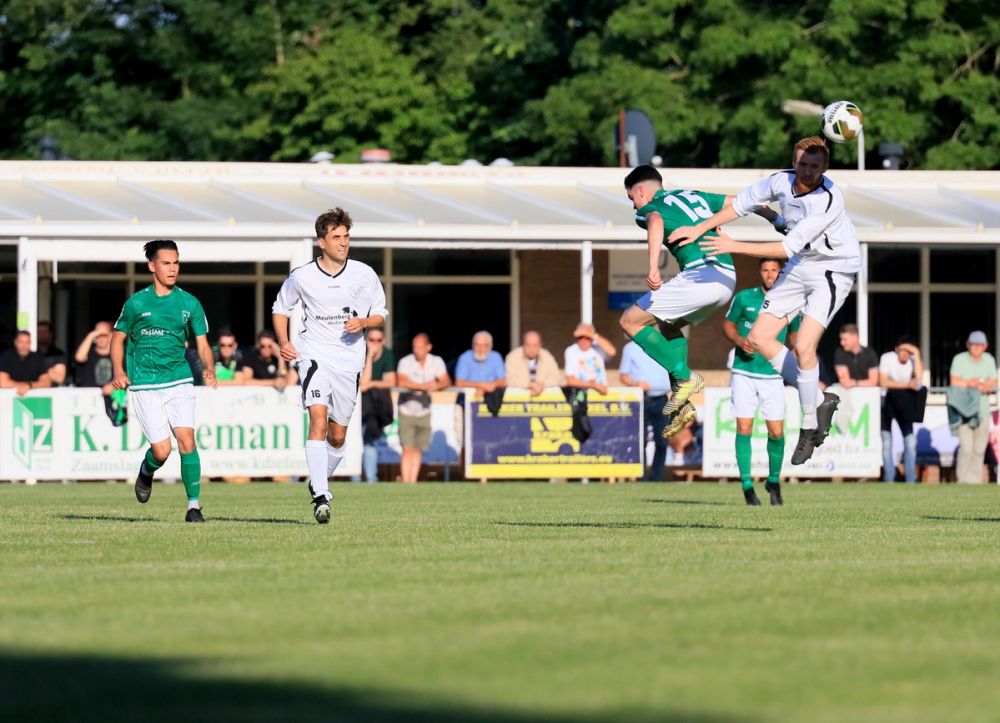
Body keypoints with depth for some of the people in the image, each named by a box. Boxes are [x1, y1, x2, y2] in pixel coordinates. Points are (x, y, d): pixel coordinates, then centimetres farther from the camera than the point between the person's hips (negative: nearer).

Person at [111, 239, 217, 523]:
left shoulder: (189, 303, 6)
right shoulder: (136, 303, 1)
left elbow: (202, 343, 9)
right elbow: (118, 339, 10)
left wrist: (209, 369, -11)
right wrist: (119, 372, -6)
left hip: (180, 382, 2)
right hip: (144, 386, -2)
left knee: (186, 441, -14)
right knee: (162, 451, -8)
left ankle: (194, 506, -8)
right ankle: (146, 472, 28)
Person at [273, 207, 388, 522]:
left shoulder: (364, 274, 0)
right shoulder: (302, 277, -1)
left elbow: (381, 315, 9)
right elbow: (280, 308, 15)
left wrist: (364, 322, -14)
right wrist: (283, 342, -1)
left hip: (350, 360, 2)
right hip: (314, 354, -2)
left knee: (337, 436, 8)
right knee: (318, 420, -22)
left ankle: (319, 482, 36)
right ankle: (321, 497, -28)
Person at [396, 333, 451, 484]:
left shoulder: (436, 362, -2)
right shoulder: (406, 362, -12)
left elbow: (446, 382, -8)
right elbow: (401, 382, -26)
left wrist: (437, 385, -31)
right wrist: (424, 386, -28)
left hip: (424, 413, 3)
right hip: (407, 411, -3)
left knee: (417, 450, 6)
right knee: (407, 449, -12)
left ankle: (413, 482, 12)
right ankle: (405, 482, -13)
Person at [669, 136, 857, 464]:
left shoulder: (828, 200, -31)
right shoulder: (782, 181, -11)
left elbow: (789, 247, -30)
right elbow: (742, 203, 7)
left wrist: (735, 246, -28)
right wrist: (699, 229, 8)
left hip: (833, 271, -8)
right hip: (798, 268, 8)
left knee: (804, 346, -22)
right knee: (759, 338, 4)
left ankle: (809, 426, -4)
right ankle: (819, 400, 16)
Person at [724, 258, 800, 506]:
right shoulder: (744, 298, 0)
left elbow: (794, 335, 17)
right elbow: (727, 325, 9)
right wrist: (739, 340, -12)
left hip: (773, 375, 1)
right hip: (744, 372, -1)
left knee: (776, 432, -2)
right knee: (744, 429, -5)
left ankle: (774, 481, 20)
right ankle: (747, 486, 5)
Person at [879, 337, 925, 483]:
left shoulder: (913, 360, -8)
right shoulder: (887, 358, -14)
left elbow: (919, 379, -25)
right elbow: (883, 382, -21)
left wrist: (916, 354, -24)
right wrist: (907, 385, -25)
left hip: (903, 403, 3)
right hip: (886, 401, -3)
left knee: (911, 441, -4)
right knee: (886, 443, -5)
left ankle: (910, 480, 3)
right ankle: (889, 480, 1)